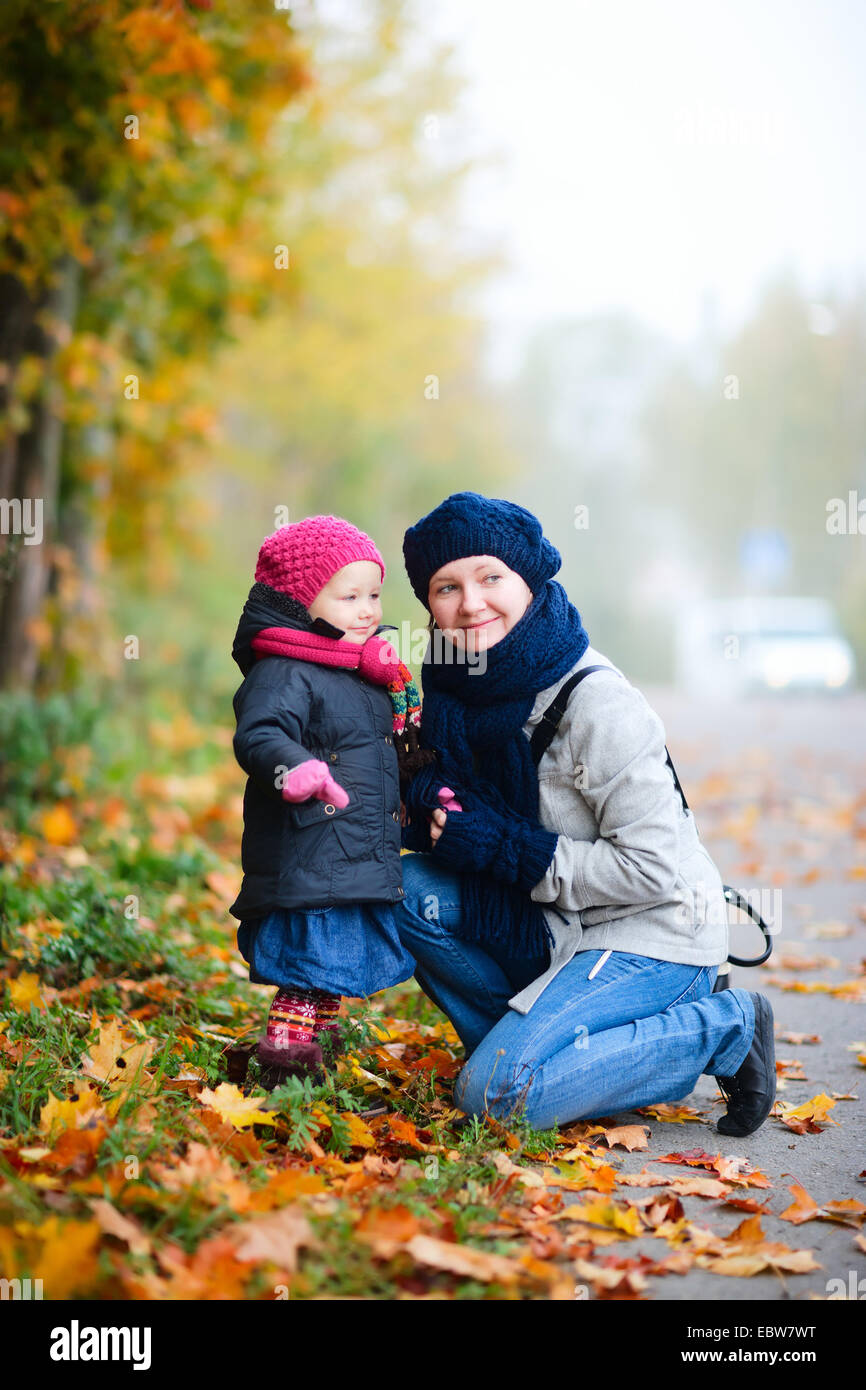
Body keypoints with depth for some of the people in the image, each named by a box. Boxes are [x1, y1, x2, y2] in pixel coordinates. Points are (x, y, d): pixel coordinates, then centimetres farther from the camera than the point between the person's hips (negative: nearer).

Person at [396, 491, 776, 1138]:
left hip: (654, 938, -7)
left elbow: (654, 868, -23)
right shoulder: (458, 686, 0)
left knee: (495, 1096, -21)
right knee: (408, 890, -12)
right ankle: (530, 1042, 2)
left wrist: (504, 847, -22)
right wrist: (428, 800, -11)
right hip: (558, 925, 7)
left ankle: (721, 1031, -4)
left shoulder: (597, 703, -23)